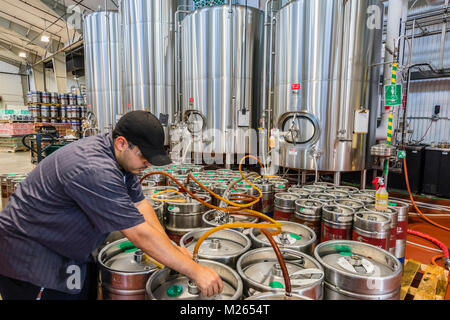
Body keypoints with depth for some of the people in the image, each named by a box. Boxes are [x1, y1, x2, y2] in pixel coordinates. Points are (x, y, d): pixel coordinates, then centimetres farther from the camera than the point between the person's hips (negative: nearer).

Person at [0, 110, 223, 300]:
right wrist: (196, 271, -26)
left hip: (65, 253, 9)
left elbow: (140, 204, -2)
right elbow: (141, 235, -33)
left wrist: (171, 248, -9)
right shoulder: (95, 171, -34)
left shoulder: (121, 157, -5)